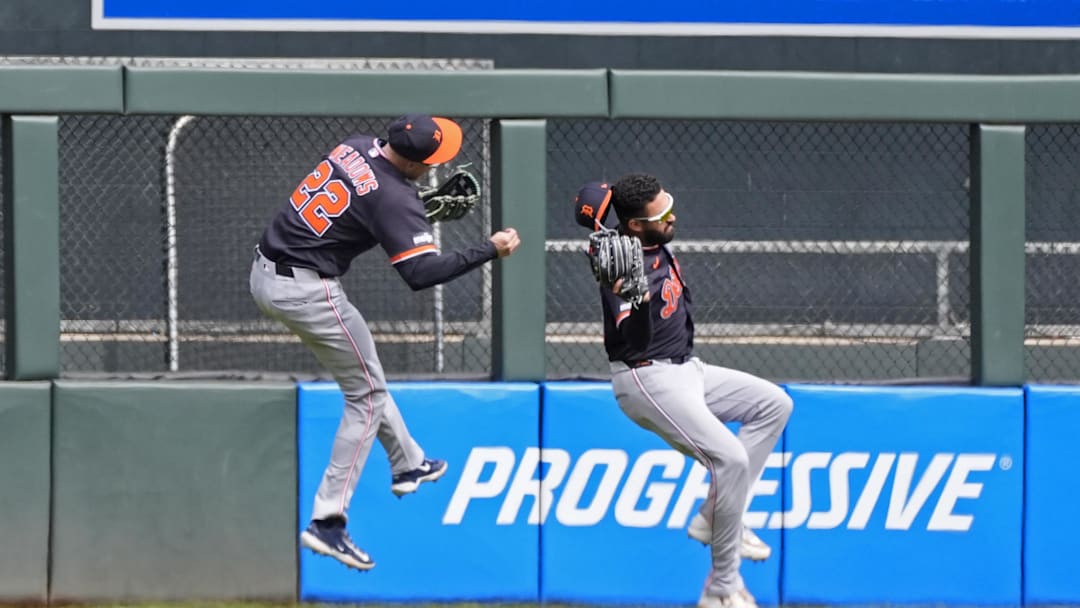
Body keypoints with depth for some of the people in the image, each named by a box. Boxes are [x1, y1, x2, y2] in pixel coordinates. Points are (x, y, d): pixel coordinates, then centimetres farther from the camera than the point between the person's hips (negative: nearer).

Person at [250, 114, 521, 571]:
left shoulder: (355, 147, 5)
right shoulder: (393, 198, -19)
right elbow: (421, 273, -25)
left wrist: (430, 207, 12)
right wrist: (489, 251, -18)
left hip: (265, 274, 9)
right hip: (307, 293, -9)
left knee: (364, 374, 26)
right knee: (367, 398, 4)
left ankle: (407, 464, 42)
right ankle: (327, 522, -3)